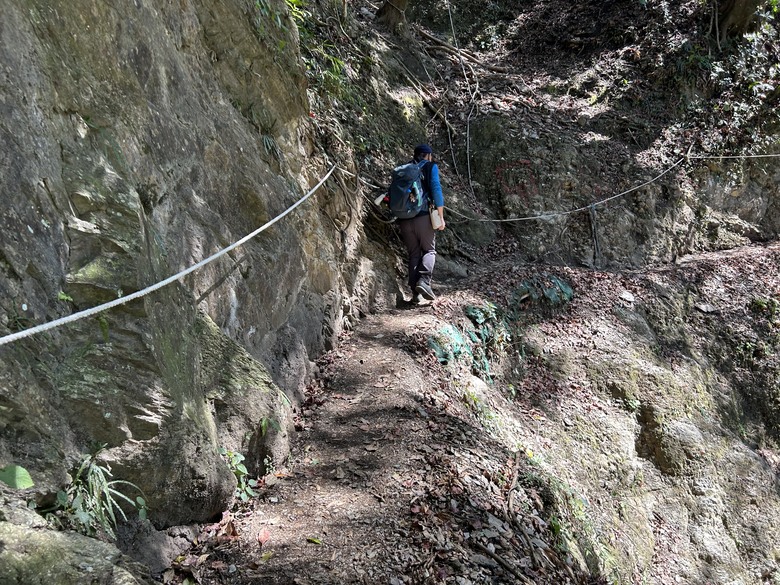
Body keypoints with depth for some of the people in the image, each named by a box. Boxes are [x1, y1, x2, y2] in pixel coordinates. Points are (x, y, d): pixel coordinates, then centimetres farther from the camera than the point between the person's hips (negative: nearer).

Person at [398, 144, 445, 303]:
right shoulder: (431, 166, 7)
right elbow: (436, 190, -6)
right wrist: (441, 217, -7)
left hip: (405, 219, 4)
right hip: (423, 216, -4)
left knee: (413, 254, 10)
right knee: (429, 250, 7)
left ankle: (415, 292, 3)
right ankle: (424, 280, -17)